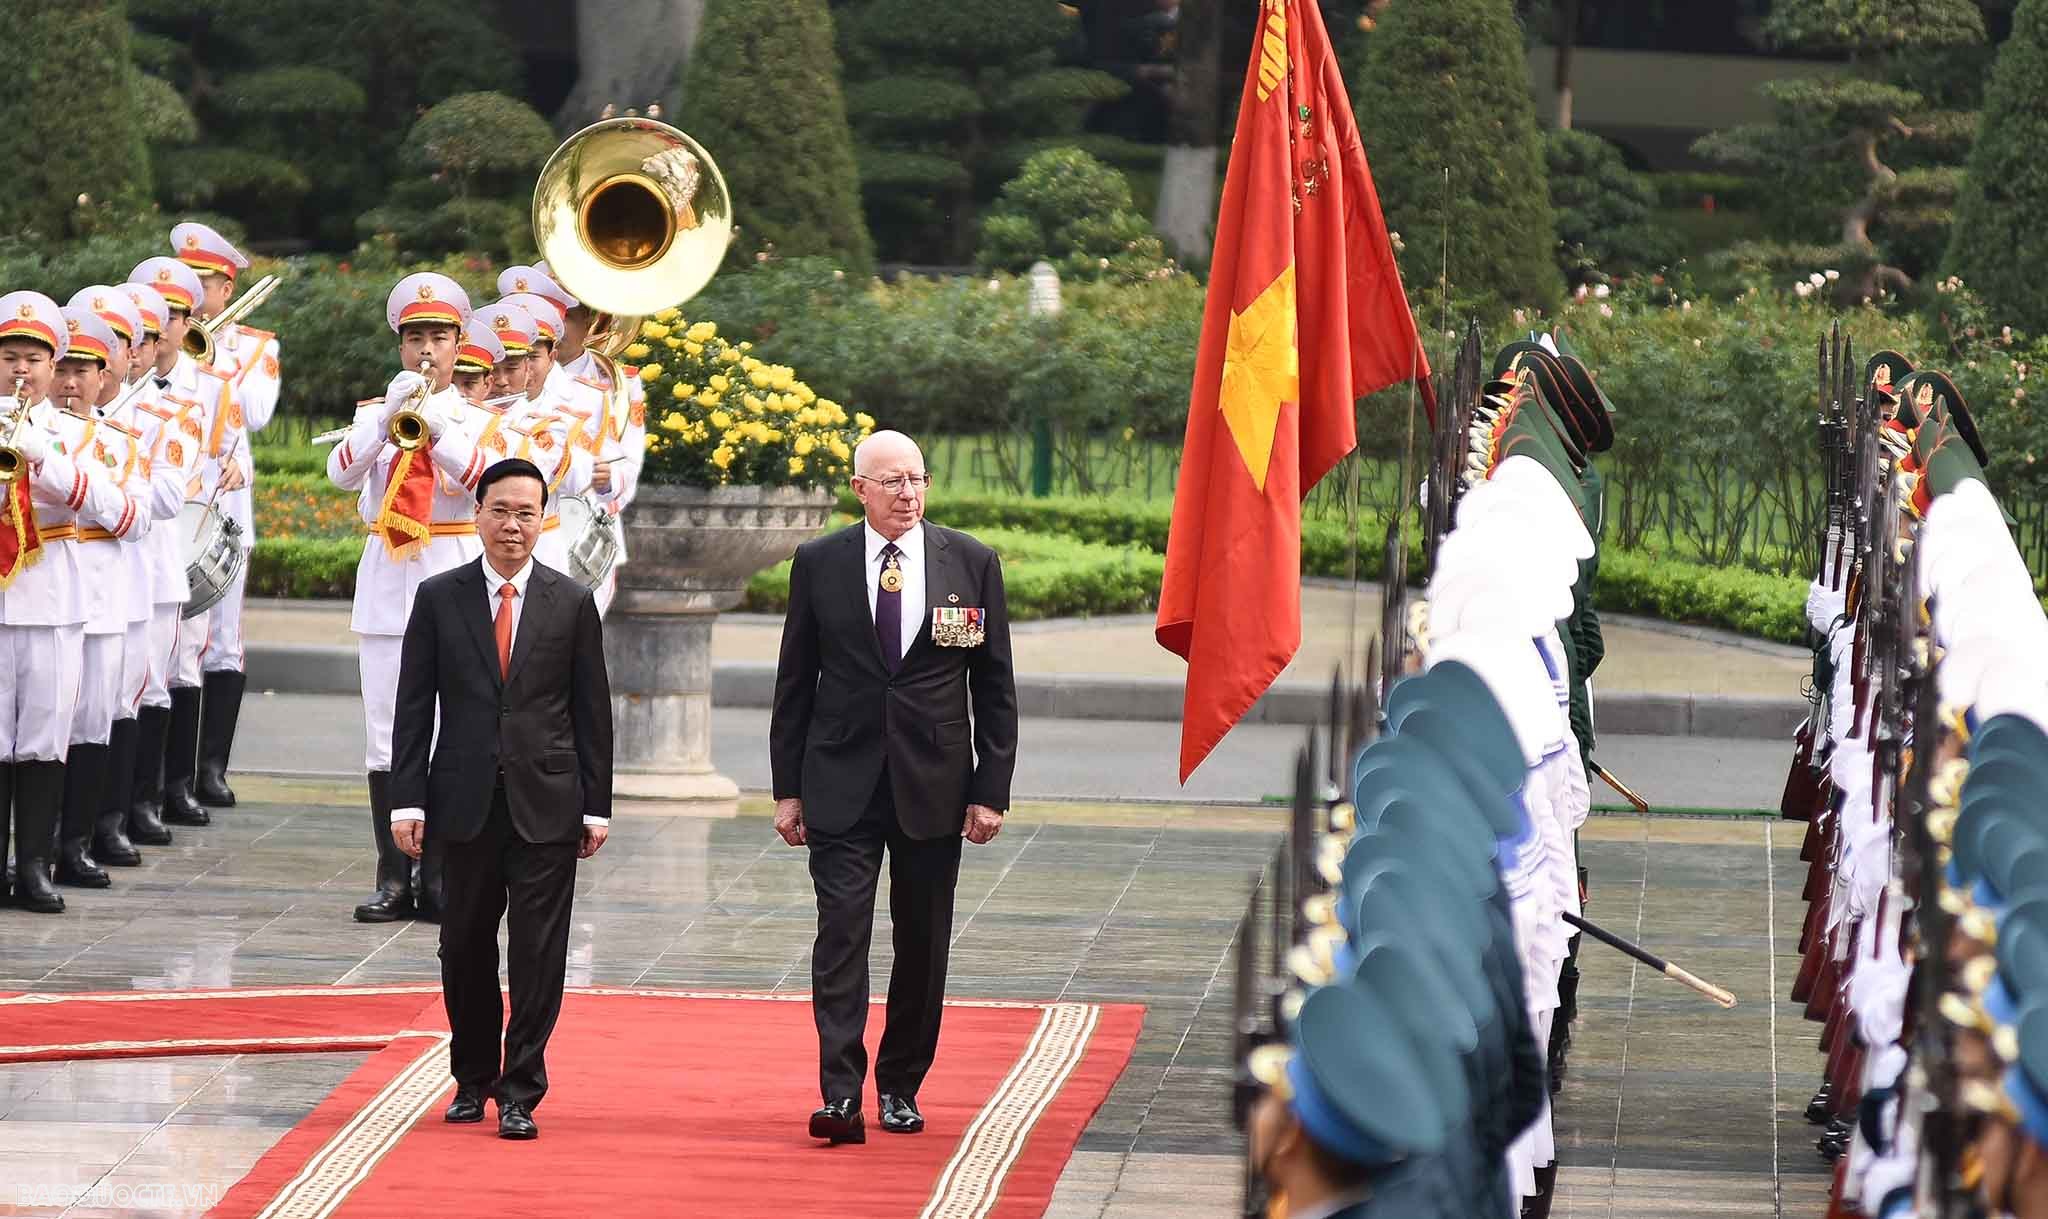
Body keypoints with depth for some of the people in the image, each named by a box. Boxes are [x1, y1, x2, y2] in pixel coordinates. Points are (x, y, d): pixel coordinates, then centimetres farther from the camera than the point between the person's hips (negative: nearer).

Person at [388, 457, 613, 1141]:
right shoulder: (439, 599, 4)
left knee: (538, 954, -4)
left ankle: (520, 1092, 2)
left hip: (547, 803, -1)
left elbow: (592, 712, 6)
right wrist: (407, 801, -3)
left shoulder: (572, 604, 4)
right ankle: (473, 1079, 24)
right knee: (466, 948, 9)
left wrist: (596, 806, 2)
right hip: (466, 802, 1)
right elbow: (414, 707, 3)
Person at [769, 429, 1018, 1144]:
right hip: (842, 786, -1)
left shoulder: (972, 564, 3)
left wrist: (992, 789, 0)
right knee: (841, 937, -10)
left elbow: (995, 687, 5)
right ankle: (841, 1096, -13)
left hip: (933, 788, 1)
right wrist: (788, 788, 3)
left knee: (923, 945, 7)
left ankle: (899, 1087, 20)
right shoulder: (819, 564, 3)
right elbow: (795, 683, 7)